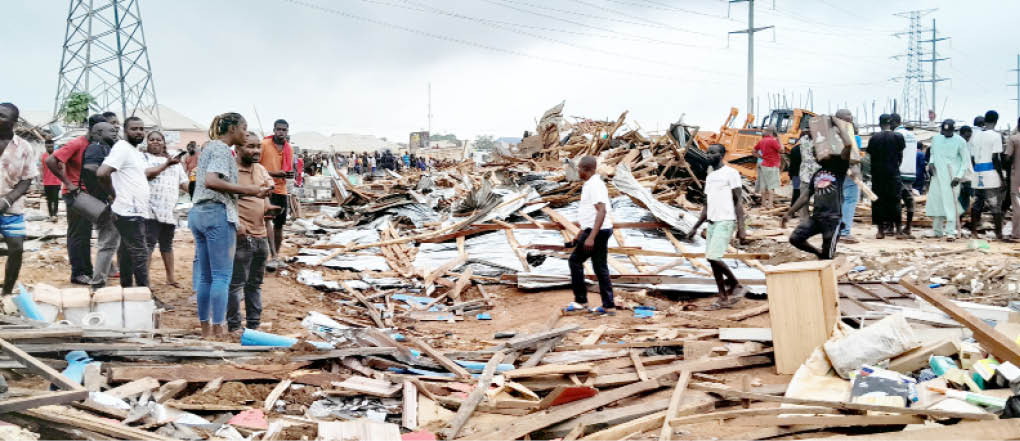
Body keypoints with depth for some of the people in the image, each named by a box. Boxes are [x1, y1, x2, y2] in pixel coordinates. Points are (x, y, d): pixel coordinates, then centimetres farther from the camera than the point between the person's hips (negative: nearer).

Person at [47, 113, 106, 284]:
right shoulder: (76, 144, -15)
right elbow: (50, 161, -22)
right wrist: (67, 183, -19)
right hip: (76, 195, -8)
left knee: (85, 235, 13)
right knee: (77, 235, -2)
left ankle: (87, 270, 21)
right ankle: (78, 273, 5)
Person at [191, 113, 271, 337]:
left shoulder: (209, 147, 20)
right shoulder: (222, 149, -9)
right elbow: (211, 181, -23)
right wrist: (247, 190, -20)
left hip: (198, 212, 10)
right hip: (217, 213, -10)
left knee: (205, 276, 11)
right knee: (222, 275, -6)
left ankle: (205, 329, 17)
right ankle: (218, 331, -4)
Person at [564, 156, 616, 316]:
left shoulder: (595, 185, -16)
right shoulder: (591, 184, 17)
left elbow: (601, 211, -25)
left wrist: (591, 237, -31)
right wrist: (579, 236, 26)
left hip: (596, 231, -10)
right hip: (600, 231, 10)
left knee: (575, 260, 0)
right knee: (600, 268, 9)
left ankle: (580, 300, 6)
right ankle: (608, 306, 11)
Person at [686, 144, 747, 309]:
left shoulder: (731, 173, -5)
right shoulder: (709, 177, 18)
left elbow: (738, 201, -9)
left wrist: (741, 228, -16)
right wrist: (695, 228, 19)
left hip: (725, 221, -8)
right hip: (712, 222, 8)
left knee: (713, 257, -16)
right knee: (712, 260, 5)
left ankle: (735, 284, 5)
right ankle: (723, 298, 13)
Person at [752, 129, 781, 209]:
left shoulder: (762, 141, 8)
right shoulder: (773, 141, -15)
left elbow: (754, 151, 17)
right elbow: (781, 150, -11)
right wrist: (779, 141, -1)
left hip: (764, 164, 7)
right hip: (772, 166, -7)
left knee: (764, 185, 11)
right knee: (771, 186, -5)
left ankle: (763, 203, 17)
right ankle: (769, 204, -9)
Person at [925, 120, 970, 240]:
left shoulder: (959, 141, -5)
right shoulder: (936, 138, 7)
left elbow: (966, 160, -2)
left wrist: (959, 176, -11)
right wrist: (931, 163, 3)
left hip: (951, 177, -4)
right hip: (937, 176, 4)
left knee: (951, 204, -9)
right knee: (935, 202, 6)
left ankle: (950, 231, -9)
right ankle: (938, 231, 18)